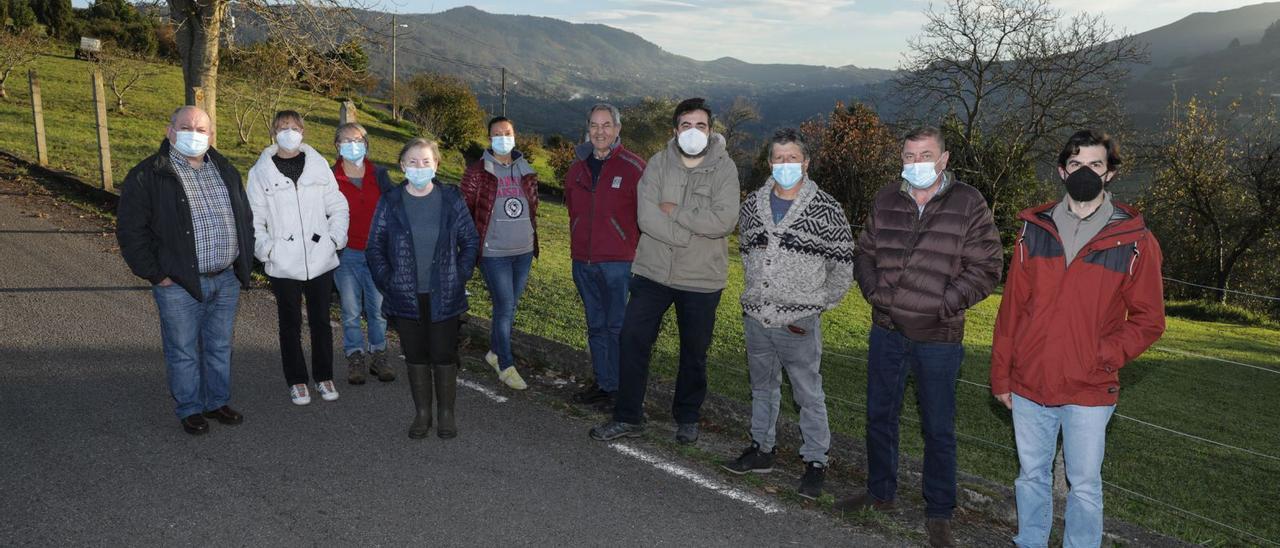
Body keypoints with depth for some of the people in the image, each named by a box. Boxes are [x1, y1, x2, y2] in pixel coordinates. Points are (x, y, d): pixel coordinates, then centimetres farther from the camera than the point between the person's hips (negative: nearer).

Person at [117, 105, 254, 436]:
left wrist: (244, 265, 11)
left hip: (227, 280, 5)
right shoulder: (147, 176, -8)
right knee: (184, 352, 6)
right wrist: (156, 275, -10)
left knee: (220, 347, 15)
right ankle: (189, 409, 22)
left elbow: (245, 218, 18)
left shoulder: (225, 170, 10)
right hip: (179, 285, -5)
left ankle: (217, 402, 30)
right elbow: (130, 231, -8)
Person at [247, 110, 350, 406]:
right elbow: (254, 218, 2)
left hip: (321, 259, 1)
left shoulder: (319, 164, 4)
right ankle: (296, 380, 24)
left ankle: (324, 376, 26)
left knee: (321, 321, 11)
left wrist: (335, 238, -5)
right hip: (283, 265, -1)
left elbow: (338, 206, 7)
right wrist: (266, 248, -10)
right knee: (290, 325, 10)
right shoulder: (261, 171, 1)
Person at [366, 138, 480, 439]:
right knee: (415, 356, 11)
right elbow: (374, 247, 4)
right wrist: (387, 282, -3)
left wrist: (459, 277, -3)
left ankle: (446, 413, 21)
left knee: (444, 355, 6)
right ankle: (422, 413, 25)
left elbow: (471, 241, 4)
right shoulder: (390, 202, -2)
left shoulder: (452, 199, -3)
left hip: (444, 296, -1)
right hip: (406, 297, 1)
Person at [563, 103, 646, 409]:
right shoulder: (578, 168, 10)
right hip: (583, 262, 6)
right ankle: (602, 383, 26)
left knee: (617, 326, 0)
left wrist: (633, 252, -8)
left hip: (618, 262, -6)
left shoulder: (633, 168, -8)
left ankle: (618, 389, 12)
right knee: (595, 326, 15)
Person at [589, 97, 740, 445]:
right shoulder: (659, 163, -2)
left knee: (694, 352, 13)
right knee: (632, 340, 1)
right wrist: (691, 236, -19)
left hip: (702, 279, -1)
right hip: (653, 272, 2)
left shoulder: (724, 168, -6)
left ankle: (687, 418, 33)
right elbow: (646, 216, -14)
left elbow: (724, 221, -20)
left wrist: (674, 211, -16)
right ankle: (628, 417, 16)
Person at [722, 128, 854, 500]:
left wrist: (817, 305, -2)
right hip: (756, 319, 5)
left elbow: (843, 266, -1)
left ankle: (815, 462, 17)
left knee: (809, 395, 4)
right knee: (763, 387, 18)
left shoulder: (826, 210, -7)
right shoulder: (752, 205, 6)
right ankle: (762, 449, 33)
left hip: (799, 324, -4)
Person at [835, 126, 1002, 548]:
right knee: (879, 416, 17)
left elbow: (985, 270, -8)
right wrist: (873, 291, -1)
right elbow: (864, 253, 15)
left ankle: (939, 514, 23)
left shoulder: (969, 204, -8)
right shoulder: (886, 201, 4)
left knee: (938, 429, 7)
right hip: (886, 332, 4)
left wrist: (943, 306, -15)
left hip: (938, 339, -4)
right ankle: (880, 492, 37)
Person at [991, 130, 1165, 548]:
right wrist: (1001, 375, 5)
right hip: (1029, 386, 3)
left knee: (1084, 487, 8)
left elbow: (1148, 320, 0)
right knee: (1031, 477, 16)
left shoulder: (1134, 240, -3)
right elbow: (1011, 308, 5)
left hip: (1089, 392, -2)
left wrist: (1103, 357, -14)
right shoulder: (1035, 230, 3)